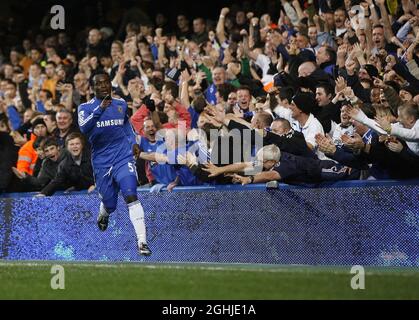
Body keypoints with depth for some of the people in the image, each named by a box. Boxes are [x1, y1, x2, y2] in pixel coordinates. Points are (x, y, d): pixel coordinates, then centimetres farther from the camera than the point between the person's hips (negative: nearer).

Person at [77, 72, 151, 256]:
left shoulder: (121, 104, 9)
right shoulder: (85, 108, -1)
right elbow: (84, 128, -21)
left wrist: (133, 142, 11)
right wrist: (100, 109, -33)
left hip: (123, 157, 0)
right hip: (101, 161, 0)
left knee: (131, 196, -19)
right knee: (109, 204, 9)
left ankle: (142, 241, -22)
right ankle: (103, 214, 49)